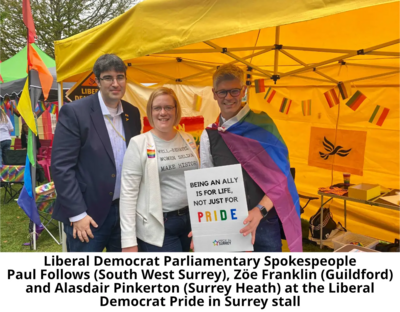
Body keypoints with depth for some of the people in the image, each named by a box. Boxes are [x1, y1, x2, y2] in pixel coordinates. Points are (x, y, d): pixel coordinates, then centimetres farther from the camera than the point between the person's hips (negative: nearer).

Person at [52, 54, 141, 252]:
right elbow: (61, 166, -14)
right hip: (87, 214, -5)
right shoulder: (74, 112, -12)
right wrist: (77, 214, -16)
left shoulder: (133, 114, 5)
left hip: (125, 211, 6)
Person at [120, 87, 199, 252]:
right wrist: (129, 240, -14)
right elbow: (128, 193, -10)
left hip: (191, 220, 5)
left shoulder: (188, 139, 6)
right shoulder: (139, 143, -9)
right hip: (158, 227, -5)